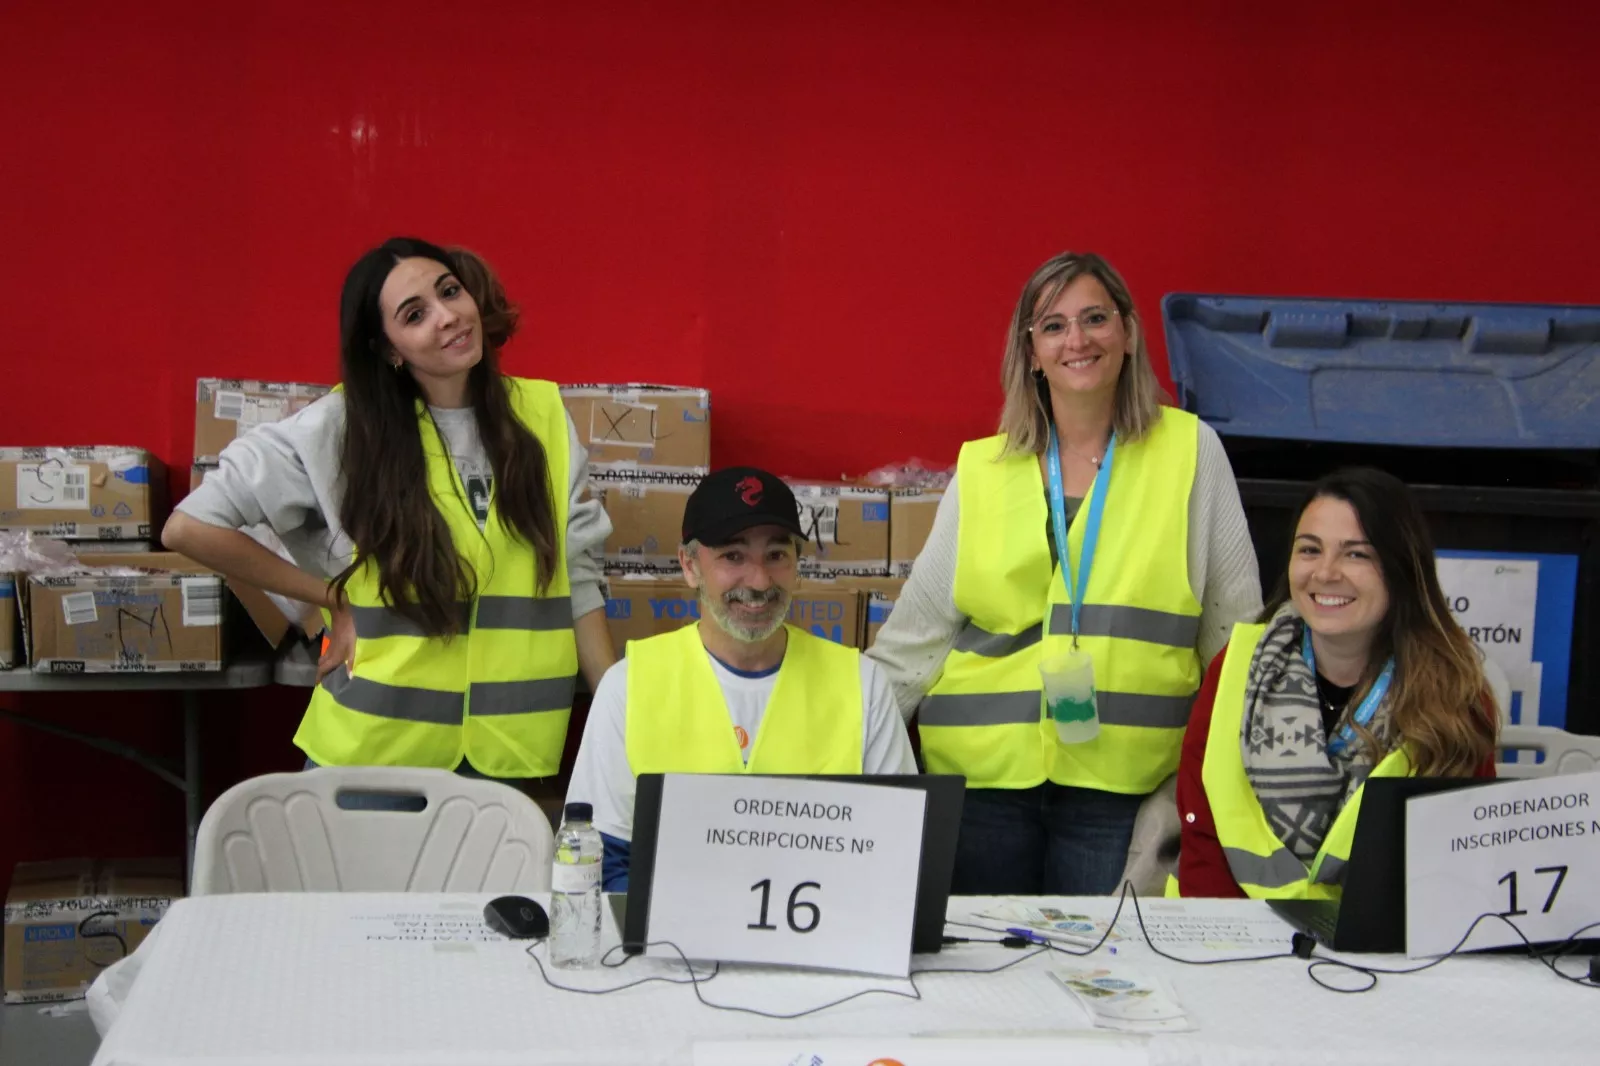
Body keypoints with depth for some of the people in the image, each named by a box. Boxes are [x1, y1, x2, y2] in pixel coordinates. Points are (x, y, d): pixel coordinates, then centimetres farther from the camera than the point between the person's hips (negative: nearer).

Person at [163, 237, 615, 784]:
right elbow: (190, 527, -10)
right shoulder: (342, 425, -9)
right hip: (375, 747, -2)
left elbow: (577, 576, 5)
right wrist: (336, 600, -5)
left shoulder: (541, 414, 1)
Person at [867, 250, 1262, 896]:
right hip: (983, 772, 1)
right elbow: (917, 631, 8)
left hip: (1121, 780, -1)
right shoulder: (982, 470, 6)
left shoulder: (1190, 451, 3)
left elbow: (1236, 627, 7)